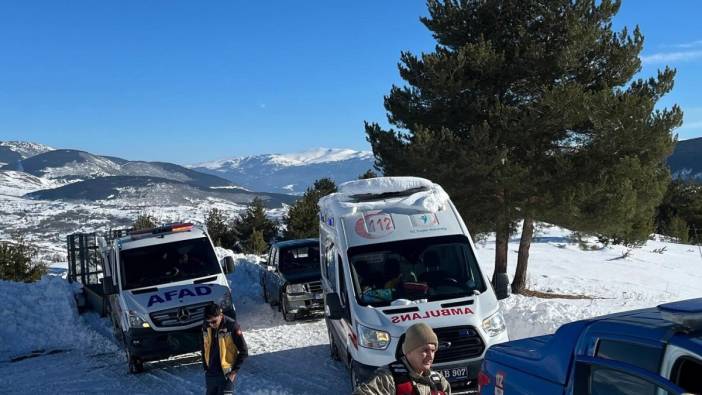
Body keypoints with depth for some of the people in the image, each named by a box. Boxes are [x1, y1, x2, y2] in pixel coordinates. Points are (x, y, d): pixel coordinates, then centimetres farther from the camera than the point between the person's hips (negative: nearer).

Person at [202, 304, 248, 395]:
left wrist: (235, 371, -11)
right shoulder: (205, 326, -3)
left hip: (227, 374, -5)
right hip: (210, 374, 5)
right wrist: (205, 367, 8)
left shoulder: (232, 326, -17)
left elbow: (244, 351, -10)